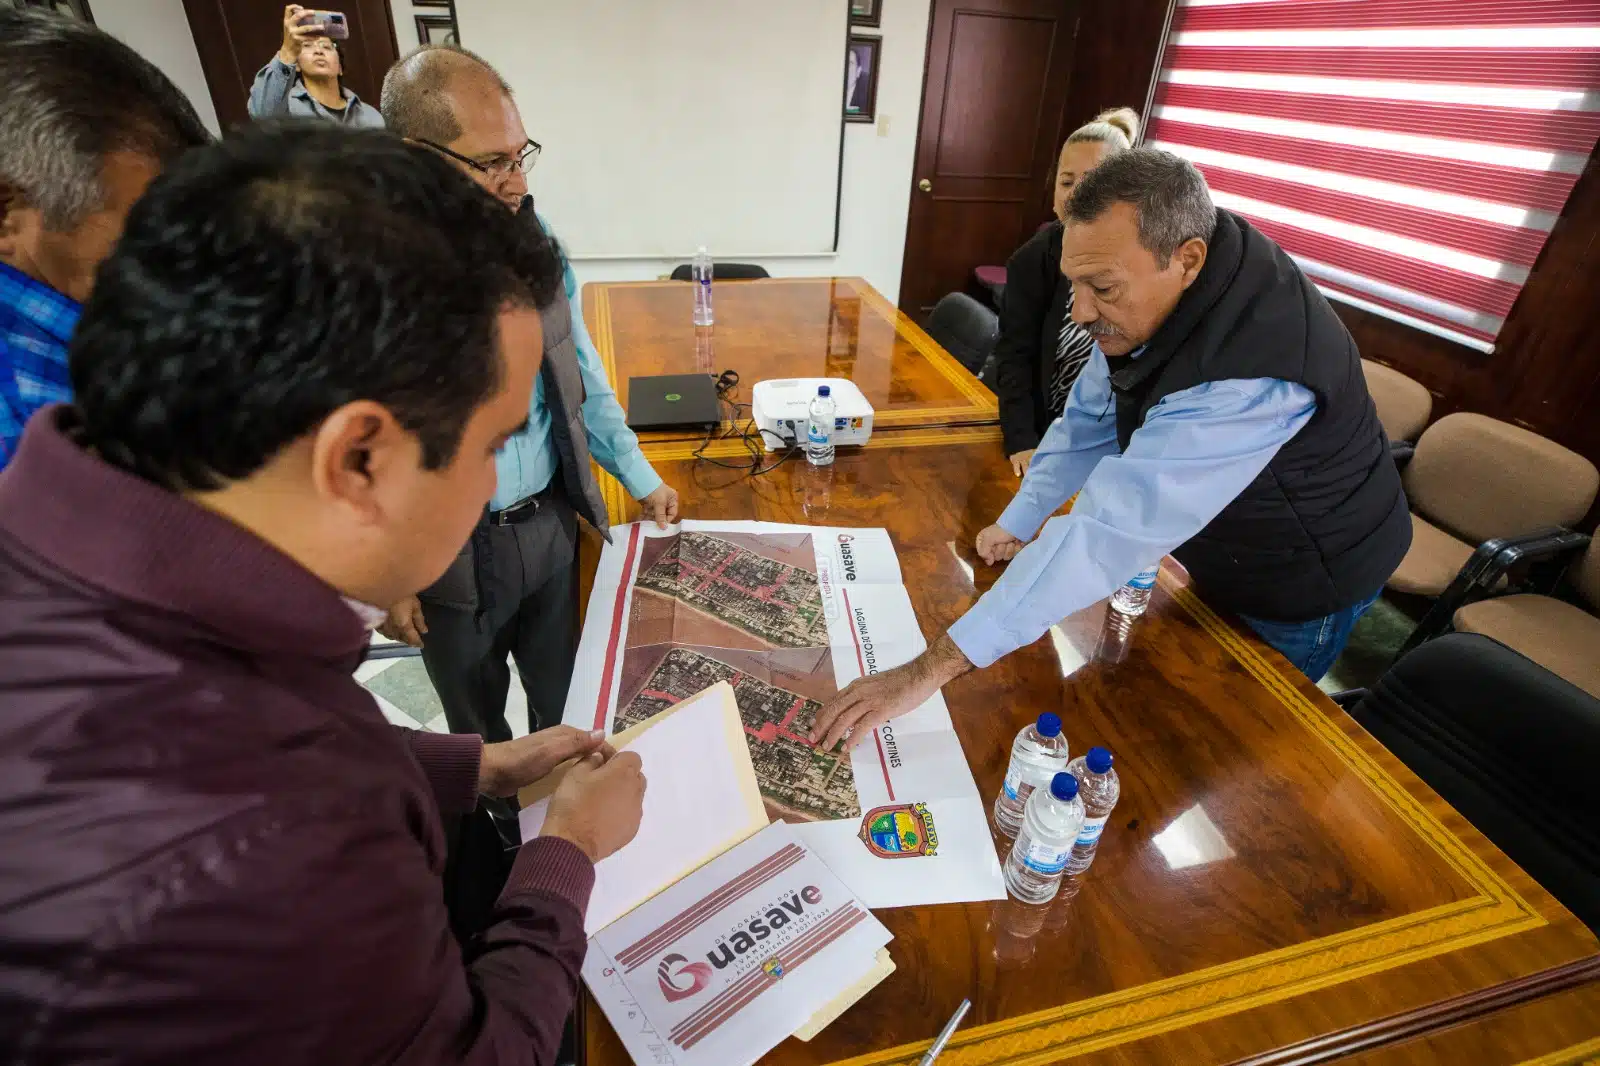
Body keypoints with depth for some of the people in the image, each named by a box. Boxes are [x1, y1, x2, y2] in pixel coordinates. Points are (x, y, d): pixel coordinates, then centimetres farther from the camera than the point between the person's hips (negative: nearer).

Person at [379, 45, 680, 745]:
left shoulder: (531, 235, -5)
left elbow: (578, 368, 5)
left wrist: (640, 479, 6)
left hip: (552, 522, 4)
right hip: (447, 554, -3)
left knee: (563, 694, 23)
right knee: (476, 719, 22)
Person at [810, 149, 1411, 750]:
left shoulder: (1249, 377, -42)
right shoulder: (1144, 299, -16)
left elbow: (1109, 532, -49)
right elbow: (1091, 418, -2)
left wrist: (933, 667, -50)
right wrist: (1019, 523, -8)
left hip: (1301, 586, -6)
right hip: (1222, 557, 7)